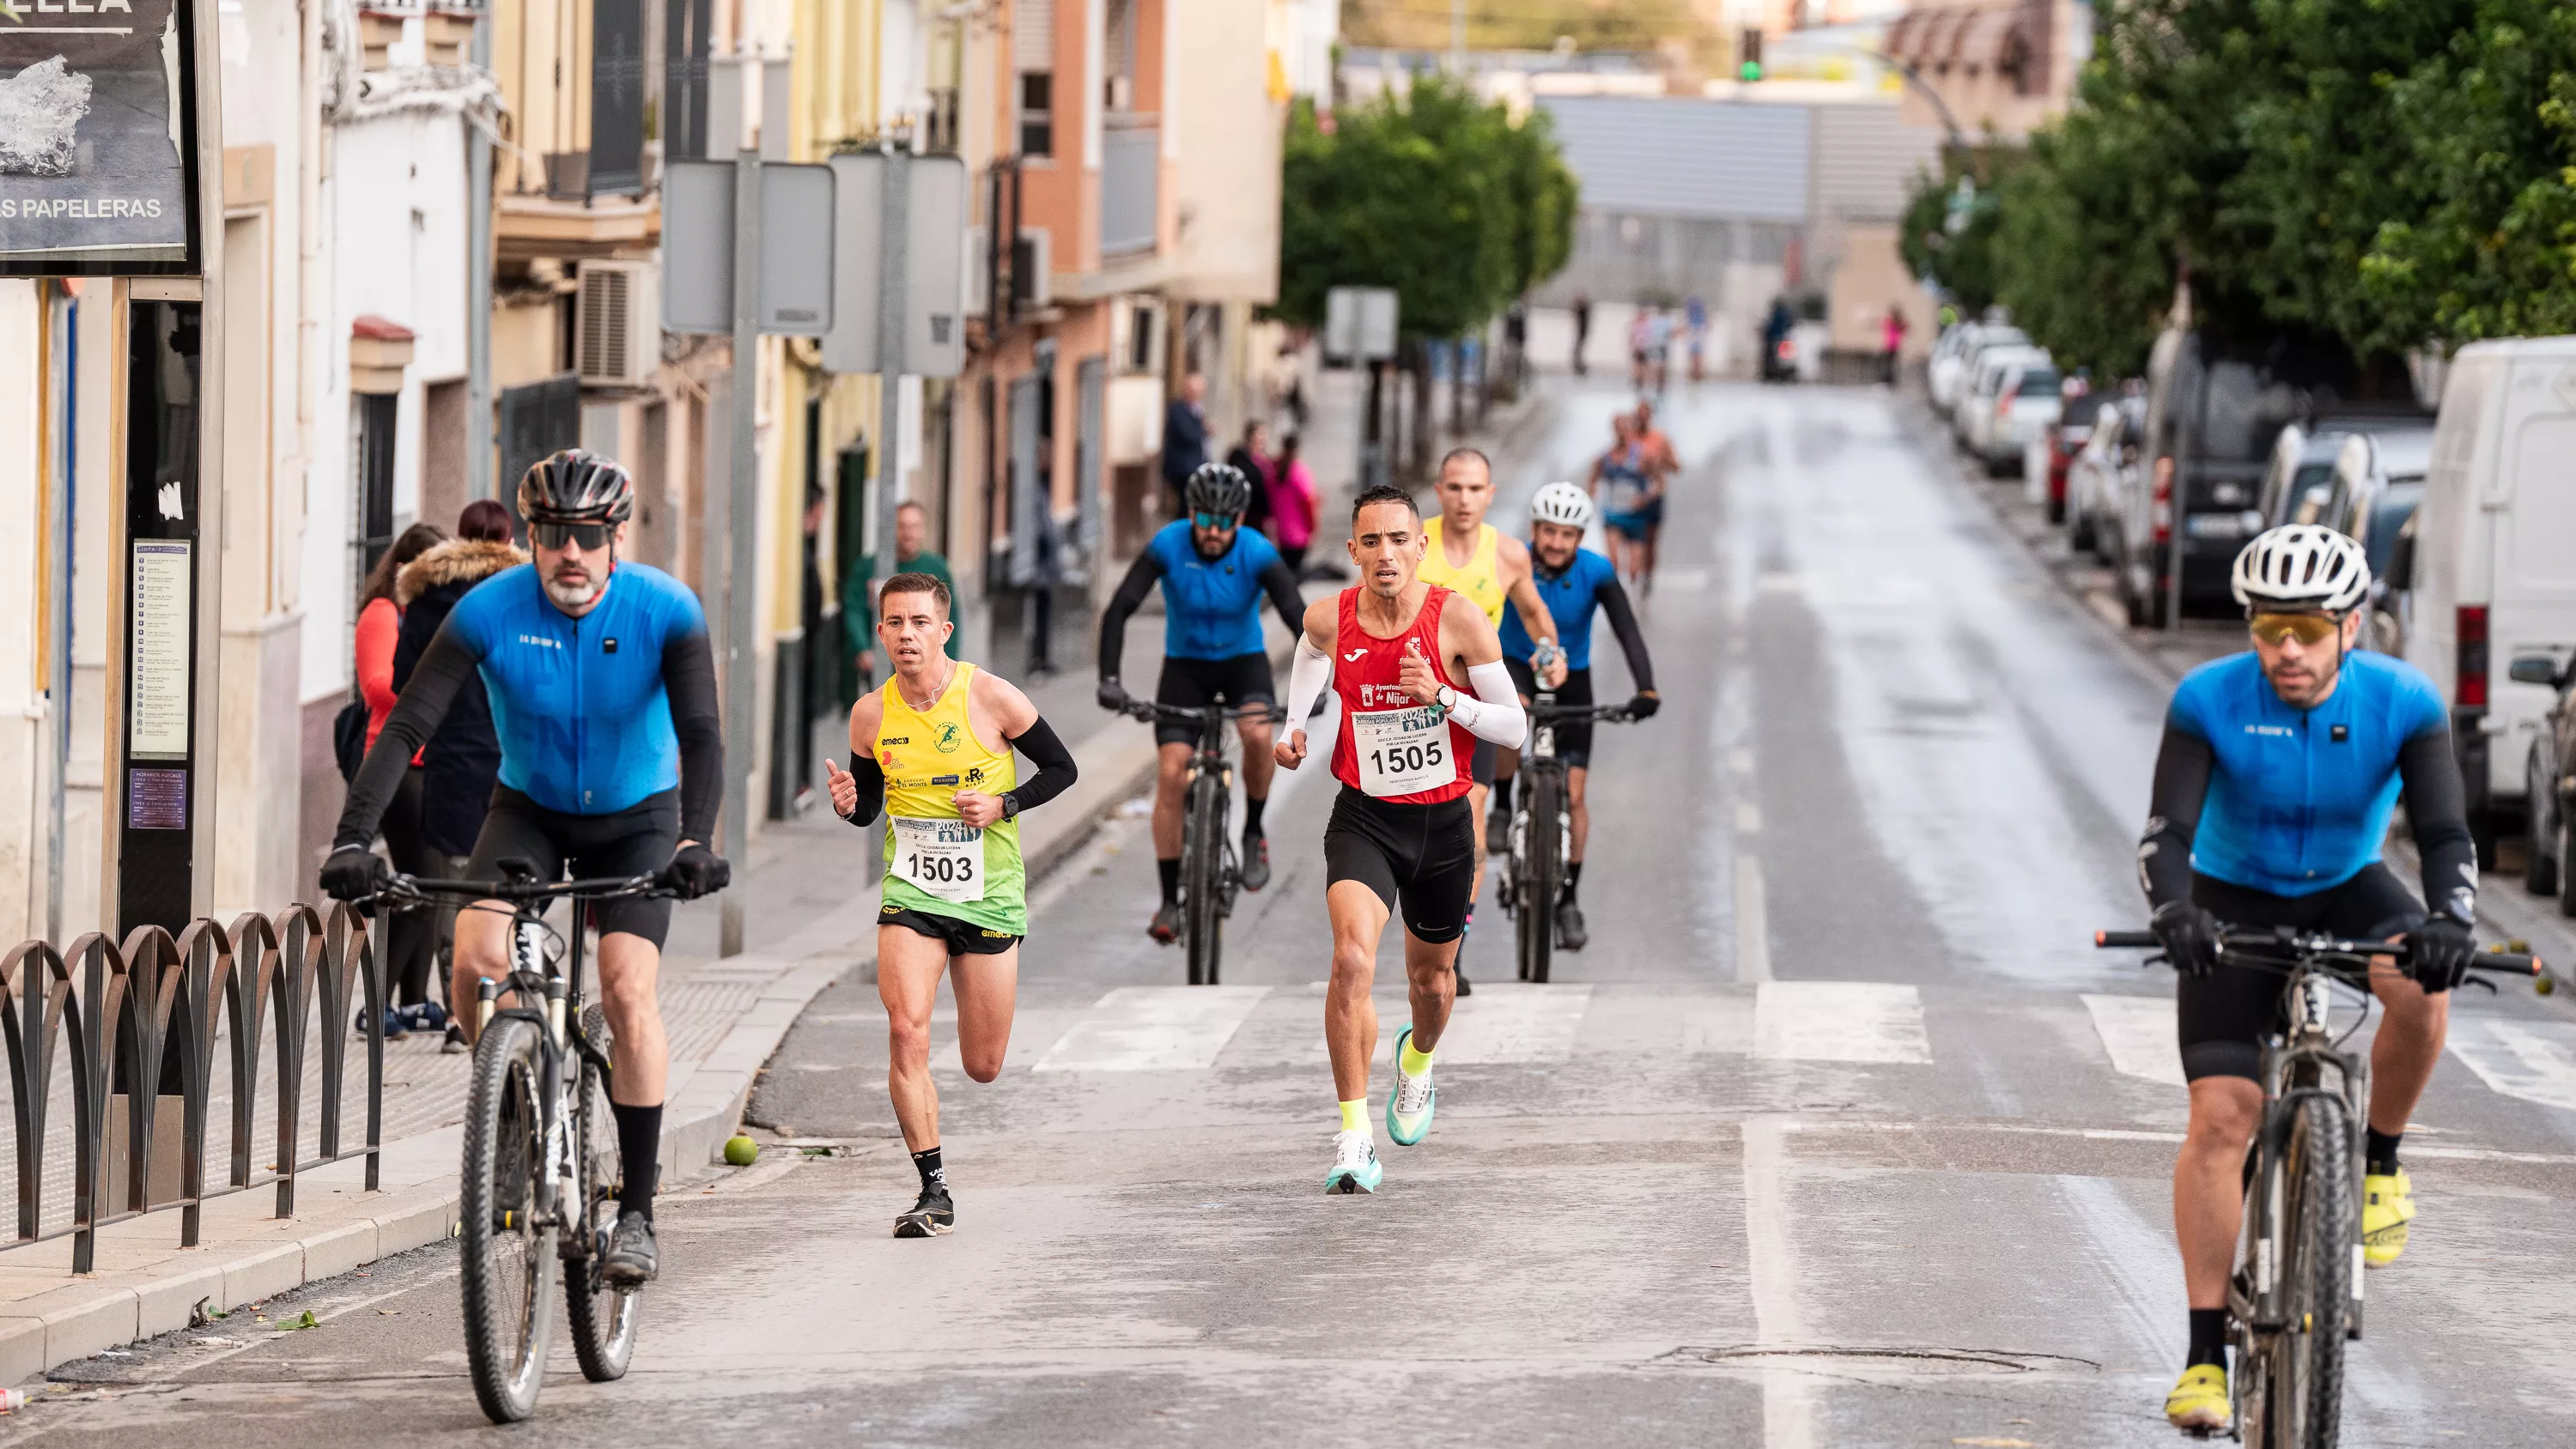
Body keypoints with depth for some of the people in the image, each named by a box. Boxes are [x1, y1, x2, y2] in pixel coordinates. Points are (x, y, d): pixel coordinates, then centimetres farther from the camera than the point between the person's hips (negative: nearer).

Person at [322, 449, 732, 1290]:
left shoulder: (666, 612, -23)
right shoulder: (491, 611, -22)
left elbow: (701, 733, -31)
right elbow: (407, 725, -27)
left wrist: (695, 844, -48)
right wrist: (352, 842, -39)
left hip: (636, 818, -1)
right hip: (528, 810, 1)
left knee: (627, 990, -18)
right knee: (477, 965, -23)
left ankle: (637, 1213, -9)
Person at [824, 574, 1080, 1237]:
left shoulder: (991, 698, -10)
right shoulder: (872, 715, -2)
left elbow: (1061, 769, 0)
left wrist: (1003, 805, -16)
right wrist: (850, 804, -12)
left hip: (988, 894, -1)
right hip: (910, 891, 1)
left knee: (983, 1066, 6)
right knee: (907, 1033, -19)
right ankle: (934, 1189, -10)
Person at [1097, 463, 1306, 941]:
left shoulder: (1258, 555, -20)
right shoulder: (1168, 546, -20)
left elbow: (1298, 616, -27)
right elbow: (1119, 609, -25)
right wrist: (1109, 678, -38)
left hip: (1243, 660, -1)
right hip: (1185, 664, 1)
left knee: (1258, 734, -32)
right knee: (1171, 772, -14)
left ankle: (1253, 833, -5)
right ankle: (1169, 902, -7)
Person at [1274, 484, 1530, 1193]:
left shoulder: (1458, 618, -14)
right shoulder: (1330, 619, -9)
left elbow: (1514, 727, -9)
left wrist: (1440, 695, -25)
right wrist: (1293, 729, 4)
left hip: (1443, 821, 1)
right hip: (1364, 817, -1)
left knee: (1432, 979, 19)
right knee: (1351, 959, -25)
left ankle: (1418, 1057, 57)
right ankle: (1354, 1134, -21)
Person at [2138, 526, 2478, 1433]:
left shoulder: (2403, 703, -19)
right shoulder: (2210, 701, -21)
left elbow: (2445, 831, -25)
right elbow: (2167, 828, -28)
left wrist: (2451, 921, -46)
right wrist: (2174, 910, -49)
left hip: (2347, 891, 1)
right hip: (2235, 902, -1)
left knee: (2422, 991, -33)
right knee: (2220, 1117, -14)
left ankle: (2379, 1163, -5)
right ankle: (2206, 1354, -10)